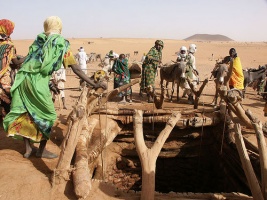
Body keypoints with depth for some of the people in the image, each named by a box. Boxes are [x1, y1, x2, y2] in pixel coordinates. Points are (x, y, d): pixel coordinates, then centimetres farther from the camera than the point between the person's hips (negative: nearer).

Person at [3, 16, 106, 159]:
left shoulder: (38, 41, 15)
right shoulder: (62, 45, 2)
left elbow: (29, 60, 13)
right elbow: (76, 69, -2)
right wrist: (94, 84, 0)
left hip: (23, 78, 6)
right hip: (38, 82, -6)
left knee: (25, 113, 15)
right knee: (47, 115, 9)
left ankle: (28, 148, 25)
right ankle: (41, 150, 18)